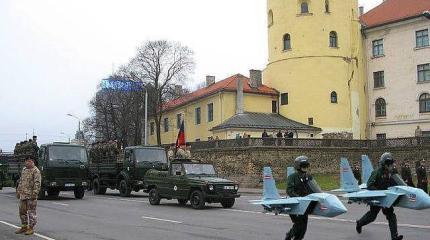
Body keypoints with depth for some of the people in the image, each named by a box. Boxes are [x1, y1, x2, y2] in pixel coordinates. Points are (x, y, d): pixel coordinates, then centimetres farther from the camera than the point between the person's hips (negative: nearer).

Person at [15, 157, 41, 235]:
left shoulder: (36, 171, -9)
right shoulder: (24, 170, 16)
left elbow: (37, 183, -15)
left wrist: (35, 193, -22)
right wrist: (18, 191, 19)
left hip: (31, 196, -8)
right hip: (23, 195, 8)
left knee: (31, 212, -2)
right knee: (22, 211, 12)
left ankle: (31, 228, 4)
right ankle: (24, 227, 24)